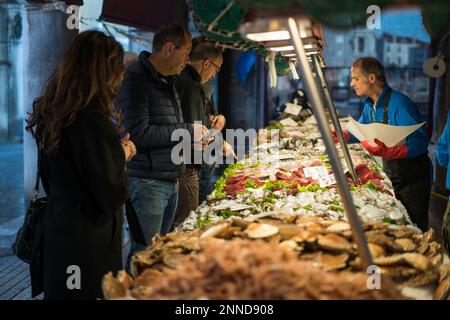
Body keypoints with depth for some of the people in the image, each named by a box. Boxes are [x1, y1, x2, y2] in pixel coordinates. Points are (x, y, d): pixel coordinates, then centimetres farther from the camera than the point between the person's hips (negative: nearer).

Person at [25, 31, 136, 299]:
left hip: (57, 230, 8)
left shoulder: (52, 116, 3)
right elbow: (112, 195, -20)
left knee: (59, 289, 19)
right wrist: (122, 155, -2)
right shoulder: (93, 121, -23)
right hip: (89, 240, -8)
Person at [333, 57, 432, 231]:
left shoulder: (399, 104, -25)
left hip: (413, 181, -8)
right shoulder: (369, 105, 4)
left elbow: (420, 143, -31)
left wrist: (387, 151, -43)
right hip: (392, 178, 8)